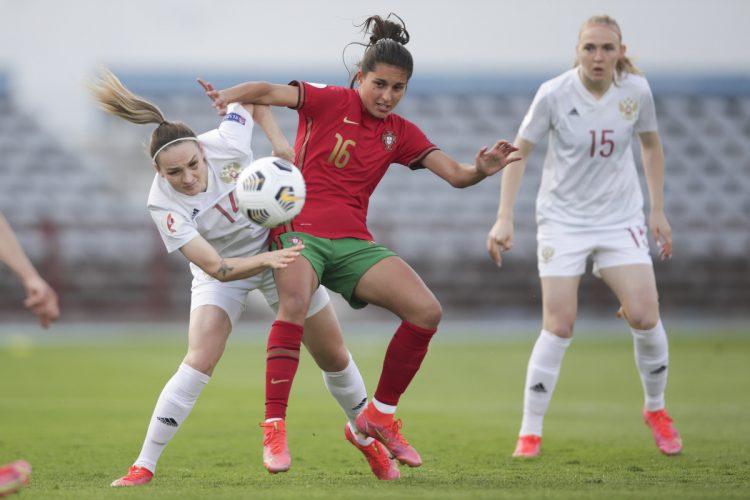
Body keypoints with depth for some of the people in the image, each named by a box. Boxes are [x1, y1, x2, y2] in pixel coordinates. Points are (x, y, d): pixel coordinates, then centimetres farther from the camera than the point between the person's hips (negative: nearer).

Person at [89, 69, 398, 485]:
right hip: (222, 272, -2)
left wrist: (278, 141, -19)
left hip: (280, 244, 3)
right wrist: (265, 260, -48)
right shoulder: (164, 206, -32)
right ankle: (143, 467, -18)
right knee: (199, 361, -24)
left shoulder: (227, 143, -29)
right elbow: (217, 269, -34)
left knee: (334, 358, 10)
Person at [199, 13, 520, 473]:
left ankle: (379, 417, 6)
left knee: (427, 311, -11)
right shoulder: (330, 101, -2)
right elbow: (268, 92, -13)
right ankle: (274, 427, -31)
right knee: (294, 303, -36)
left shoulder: (401, 134, 10)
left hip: (353, 241, 5)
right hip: (301, 230, -5)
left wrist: (482, 170, -20)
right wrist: (228, 96, -34)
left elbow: (455, 175, 3)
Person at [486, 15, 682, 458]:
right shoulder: (554, 94, -15)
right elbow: (518, 151, -5)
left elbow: (651, 144, 10)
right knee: (559, 327, -10)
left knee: (645, 317, -9)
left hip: (621, 219, 2)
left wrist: (659, 210, 8)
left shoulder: (636, 90, -7)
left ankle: (656, 409, 17)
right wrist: (505, 218, -12)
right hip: (563, 220, -2)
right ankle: (530, 433, 3)